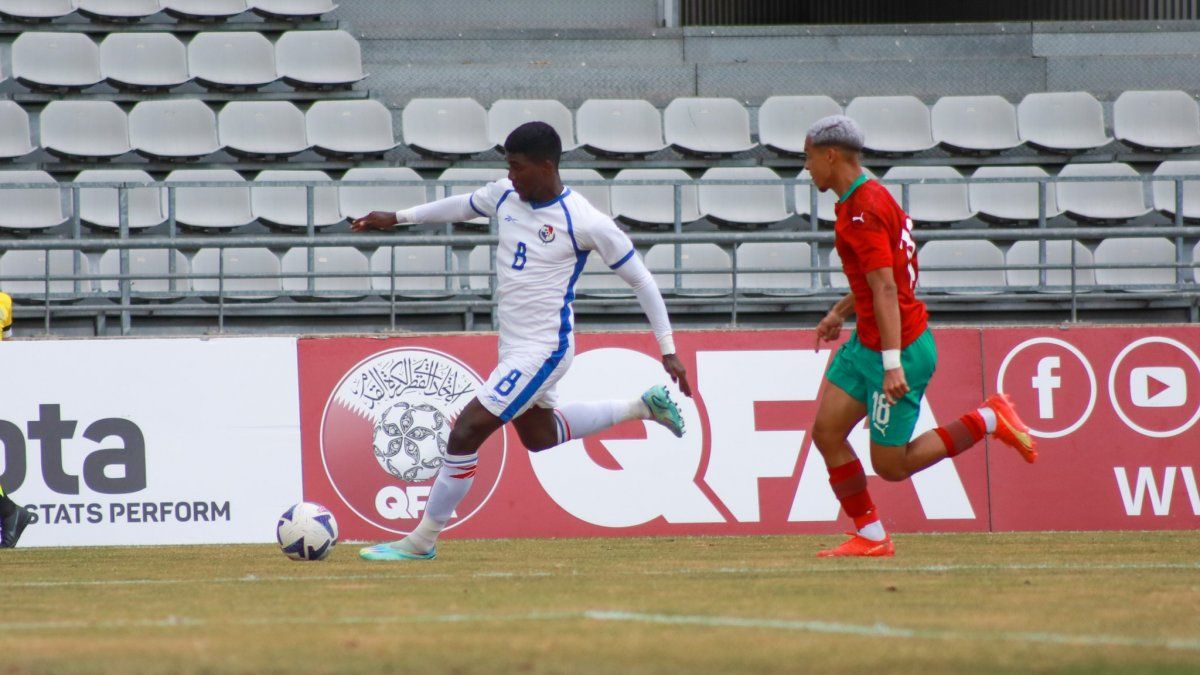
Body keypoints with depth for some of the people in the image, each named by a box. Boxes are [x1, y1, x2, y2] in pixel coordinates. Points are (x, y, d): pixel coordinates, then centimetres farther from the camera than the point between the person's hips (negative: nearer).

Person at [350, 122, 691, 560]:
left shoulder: (586, 223, -18)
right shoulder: (506, 196, 0)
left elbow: (641, 280, -10)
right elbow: (461, 207, 23)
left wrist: (667, 350, -9)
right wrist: (396, 219, 22)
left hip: (543, 349, -9)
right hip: (514, 347, 9)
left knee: (466, 433, -14)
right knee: (538, 436, 28)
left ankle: (422, 540, -3)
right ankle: (642, 408, 41)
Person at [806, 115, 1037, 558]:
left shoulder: (862, 212, -21)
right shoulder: (870, 199, 11)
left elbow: (885, 289, -27)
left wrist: (892, 364, -31)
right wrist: (840, 313, 27)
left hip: (902, 347, -10)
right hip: (865, 345, 10)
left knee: (890, 465, -2)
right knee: (827, 431, 1)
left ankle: (989, 421, 7)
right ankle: (871, 536, 6)